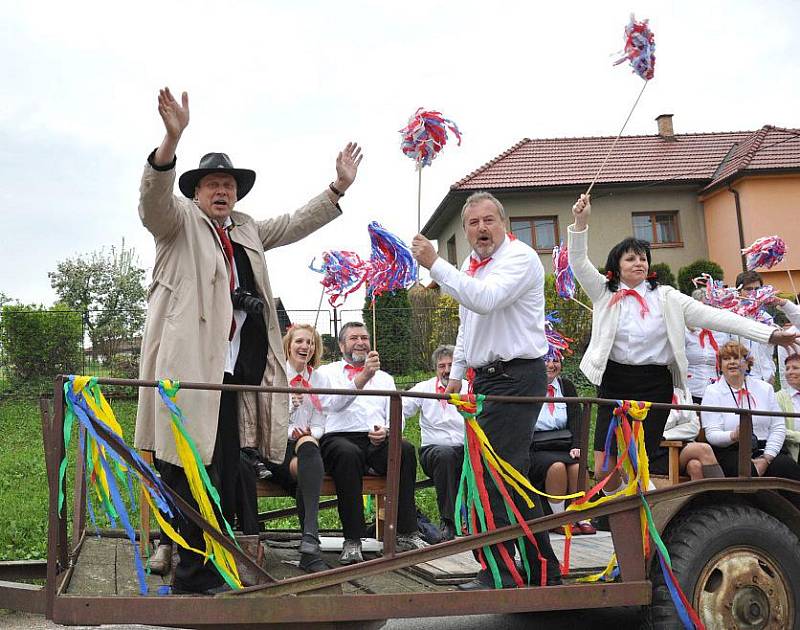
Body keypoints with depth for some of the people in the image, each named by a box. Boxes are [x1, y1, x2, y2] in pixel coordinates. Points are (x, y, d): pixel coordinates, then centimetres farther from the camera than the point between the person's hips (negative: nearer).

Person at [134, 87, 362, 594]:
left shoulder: (247, 232, 24)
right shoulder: (180, 220, 5)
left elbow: (295, 224, 30)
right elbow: (154, 199, -15)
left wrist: (339, 188, 21)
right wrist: (172, 140, -32)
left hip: (231, 370, 7)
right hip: (190, 367, -7)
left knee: (226, 472, 9)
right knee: (189, 471, -7)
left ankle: (210, 569, 20)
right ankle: (191, 574, 2)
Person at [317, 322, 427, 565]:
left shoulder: (384, 378, 28)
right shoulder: (327, 372, 15)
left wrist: (386, 430, -7)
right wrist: (363, 376, -22)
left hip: (377, 442, 3)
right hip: (338, 438, -3)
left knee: (405, 449, -30)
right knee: (348, 453, -39)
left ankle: (406, 534, -28)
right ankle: (352, 541, -35)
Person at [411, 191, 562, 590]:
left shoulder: (519, 258, -11)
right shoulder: (471, 265, 18)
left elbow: (485, 299, -29)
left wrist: (435, 264, -26)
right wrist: (457, 371, 24)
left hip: (517, 378, -10)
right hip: (488, 378, 10)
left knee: (495, 474, -13)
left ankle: (500, 575, -6)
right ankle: (543, 569, 22)